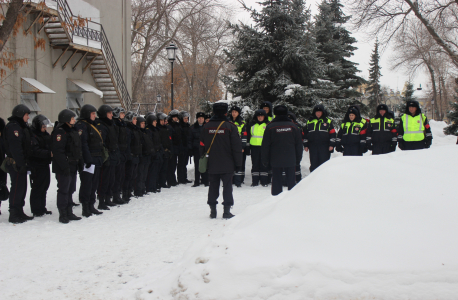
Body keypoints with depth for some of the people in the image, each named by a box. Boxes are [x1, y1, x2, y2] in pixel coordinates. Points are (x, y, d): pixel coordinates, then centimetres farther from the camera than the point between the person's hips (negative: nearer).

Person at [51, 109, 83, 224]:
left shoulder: (73, 131, 17)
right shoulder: (59, 131, -14)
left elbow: (78, 149, 22)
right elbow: (58, 151, -21)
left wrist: (80, 162, 15)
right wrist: (64, 166, -24)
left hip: (73, 166, 9)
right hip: (63, 168, -9)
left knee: (70, 190, 14)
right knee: (63, 190, -4)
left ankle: (69, 213, 22)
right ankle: (63, 215, 3)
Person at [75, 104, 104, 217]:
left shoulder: (93, 125, 21)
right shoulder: (81, 125, -9)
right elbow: (83, 144, -18)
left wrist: (103, 156, 20)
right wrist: (88, 159, -23)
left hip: (97, 160, 10)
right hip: (88, 160, -9)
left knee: (94, 184, 12)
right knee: (87, 184, -6)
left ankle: (91, 206, 20)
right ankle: (85, 208, -2)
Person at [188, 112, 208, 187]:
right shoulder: (193, 127, 7)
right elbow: (190, 139, 11)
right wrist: (190, 148, 3)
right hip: (196, 149, 1)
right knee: (197, 166, 3)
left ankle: (205, 181, 7)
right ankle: (196, 181, 8)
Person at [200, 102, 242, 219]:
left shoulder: (206, 127, 3)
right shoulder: (230, 127, -8)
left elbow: (202, 146, 9)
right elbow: (237, 146, -7)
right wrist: (238, 162, 0)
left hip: (211, 165, 3)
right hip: (227, 165, -3)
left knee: (213, 187, 11)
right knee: (227, 186, 3)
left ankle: (213, 210, 13)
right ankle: (227, 211, 1)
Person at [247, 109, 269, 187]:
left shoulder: (267, 125, 3)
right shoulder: (252, 124, 9)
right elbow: (248, 134, 18)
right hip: (254, 147, 2)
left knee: (264, 164, 0)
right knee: (255, 164, 4)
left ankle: (264, 181, 7)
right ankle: (255, 181, 9)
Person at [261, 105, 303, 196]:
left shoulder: (270, 127, -3)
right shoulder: (293, 127, 4)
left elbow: (265, 146, -3)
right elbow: (299, 145, 7)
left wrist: (265, 161, 4)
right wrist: (298, 159, 14)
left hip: (276, 161, -1)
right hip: (291, 160, 1)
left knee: (276, 181, 5)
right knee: (291, 181, 8)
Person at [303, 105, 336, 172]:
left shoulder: (328, 121, 6)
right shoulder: (309, 121, 12)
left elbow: (332, 133, 3)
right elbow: (305, 133, 15)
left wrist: (331, 145, -4)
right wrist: (305, 145, 10)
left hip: (324, 146, -2)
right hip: (313, 147, 2)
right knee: (313, 164, 5)